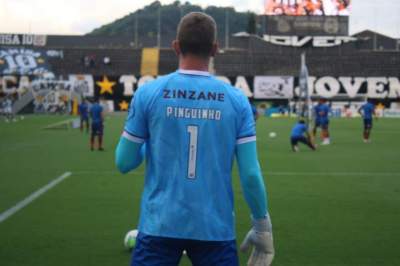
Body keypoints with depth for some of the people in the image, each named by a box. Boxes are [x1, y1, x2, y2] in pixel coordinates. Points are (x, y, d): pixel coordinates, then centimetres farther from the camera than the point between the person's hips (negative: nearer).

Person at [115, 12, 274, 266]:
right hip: (216, 229, 0)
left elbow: (124, 163, 1)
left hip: (160, 226, 0)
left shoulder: (148, 93, -4)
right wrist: (263, 226, 7)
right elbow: (251, 174, -5)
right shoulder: (236, 100, -2)